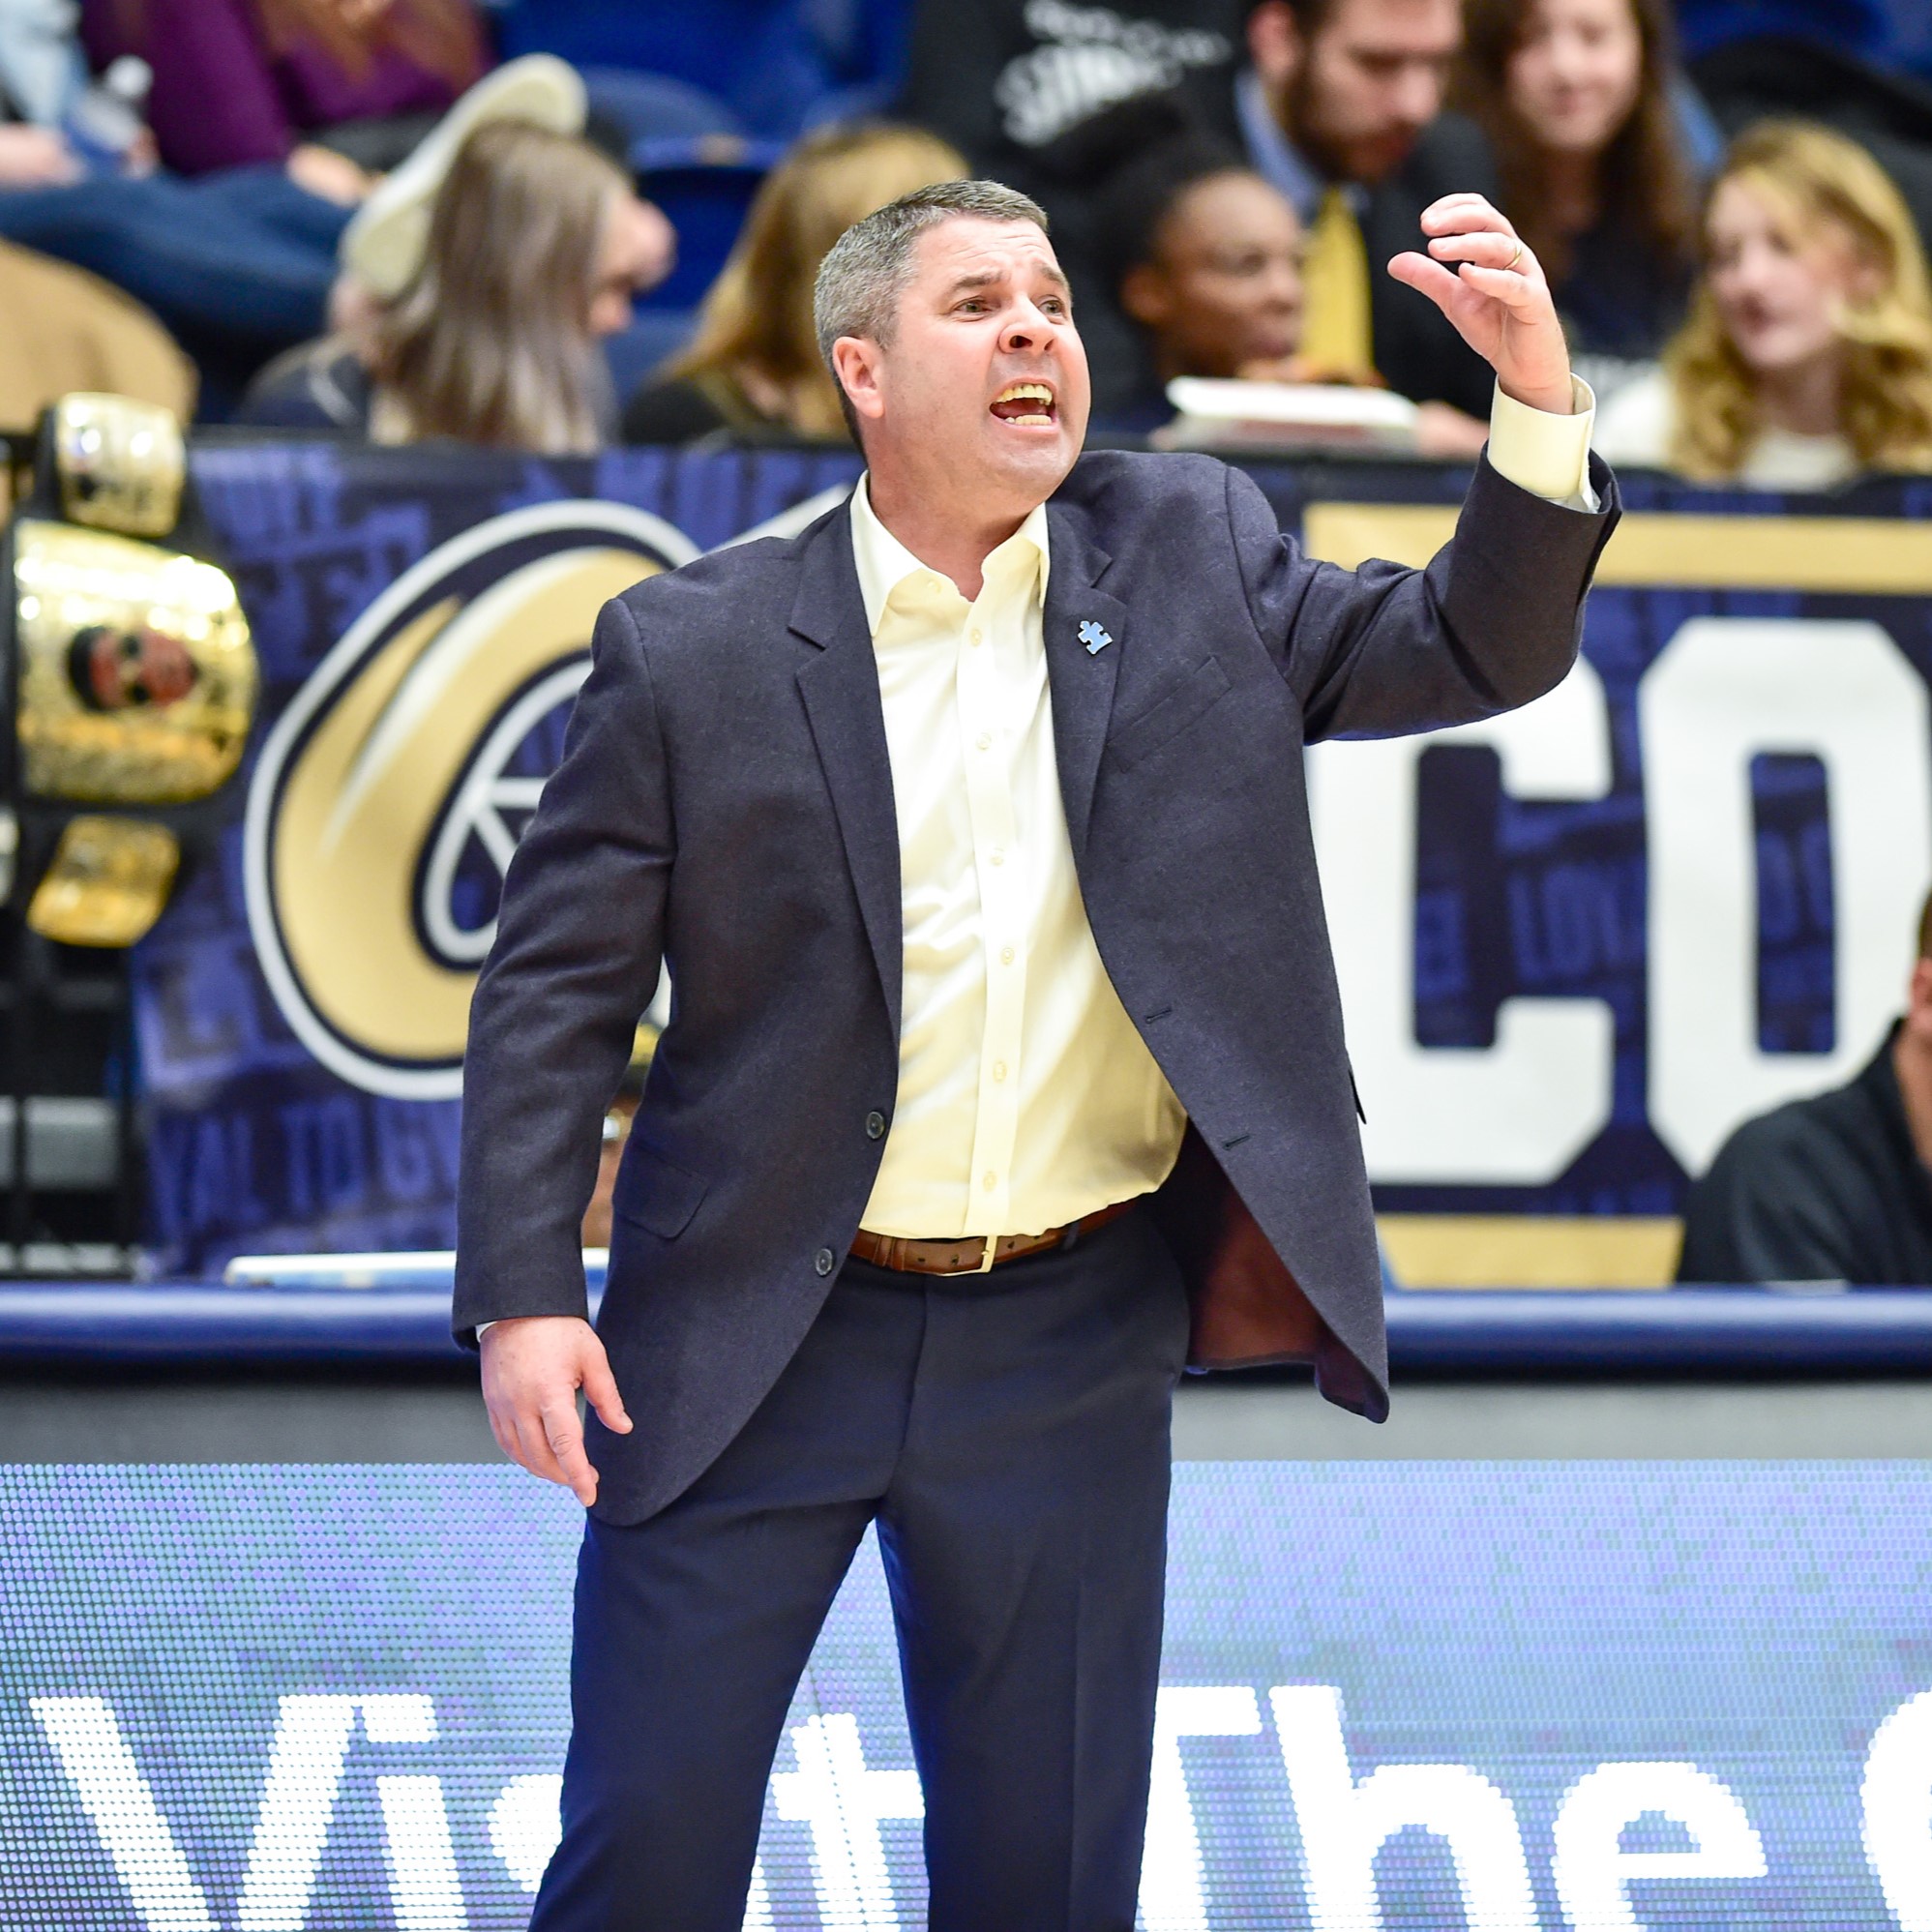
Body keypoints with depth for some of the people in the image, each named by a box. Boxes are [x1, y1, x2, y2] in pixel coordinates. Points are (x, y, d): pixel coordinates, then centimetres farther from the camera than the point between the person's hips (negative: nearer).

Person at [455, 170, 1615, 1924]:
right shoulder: (695, 650, -4)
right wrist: (524, 1298, -11)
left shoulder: (1186, 559, 4)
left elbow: (1476, 651, 0)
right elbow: (556, 988, -2)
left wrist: (1539, 398, -17)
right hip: (755, 1346, -2)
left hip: (1072, 1339, 2)